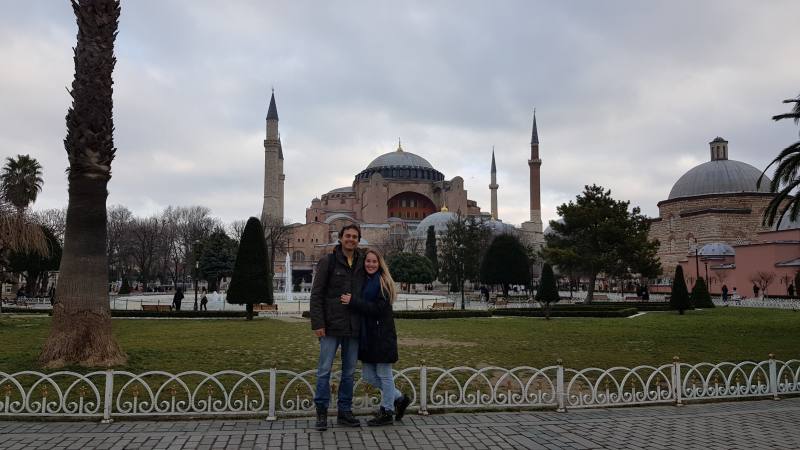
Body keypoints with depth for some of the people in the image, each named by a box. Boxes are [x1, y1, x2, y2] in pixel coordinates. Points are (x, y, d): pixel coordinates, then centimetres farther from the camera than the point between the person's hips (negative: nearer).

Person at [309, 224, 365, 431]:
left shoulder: (362, 264, 10)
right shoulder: (328, 261, -2)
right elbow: (316, 295, -5)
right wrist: (317, 323, -11)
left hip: (354, 327, 4)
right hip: (331, 326, -4)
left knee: (349, 372, 9)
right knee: (324, 370, -1)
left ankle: (344, 412, 19)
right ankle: (321, 412, 10)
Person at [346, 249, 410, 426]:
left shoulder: (383, 282, -9)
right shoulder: (364, 281, 12)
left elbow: (378, 308, -19)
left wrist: (353, 302, -22)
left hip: (382, 335, -8)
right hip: (367, 335, 8)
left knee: (384, 374, 2)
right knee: (368, 375, 11)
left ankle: (387, 412, 16)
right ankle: (399, 398, 27)